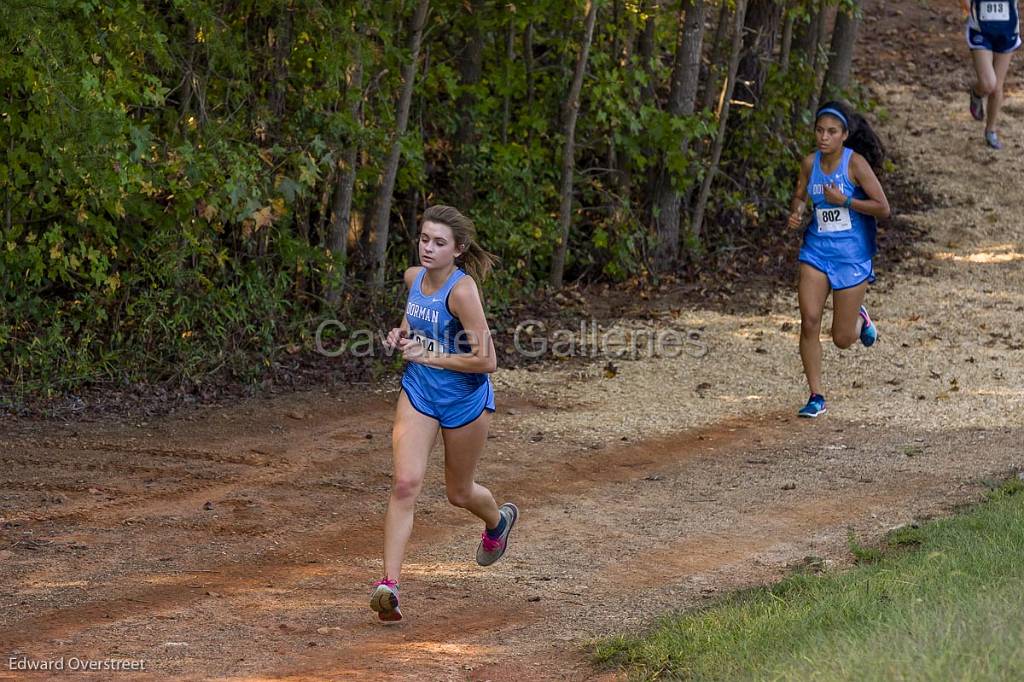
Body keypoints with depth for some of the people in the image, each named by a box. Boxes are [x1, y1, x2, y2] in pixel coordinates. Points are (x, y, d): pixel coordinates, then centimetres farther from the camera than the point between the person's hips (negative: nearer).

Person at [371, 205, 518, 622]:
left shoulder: (462, 290, -24)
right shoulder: (413, 277, -2)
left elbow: (485, 361, -25)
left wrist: (428, 355, -21)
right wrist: (403, 334, 0)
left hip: (465, 399, -4)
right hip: (418, 392, 4)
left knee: (459, 493, 16)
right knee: (405, 483, -14)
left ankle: (498, 520, 53)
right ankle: (388, 585, -19)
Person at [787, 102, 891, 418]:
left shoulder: (856, 163, -13)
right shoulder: (810, 163, 1)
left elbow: (882, 208, -14)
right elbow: (800, 196, 18)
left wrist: (844, 201, -21)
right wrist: (795, 213, -4)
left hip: (852, 253, -4)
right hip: (817, 249, 4)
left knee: (842, 339, 2)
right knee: (809, 320, -12)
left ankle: (859, 318, 40)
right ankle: (816, 397, -1)